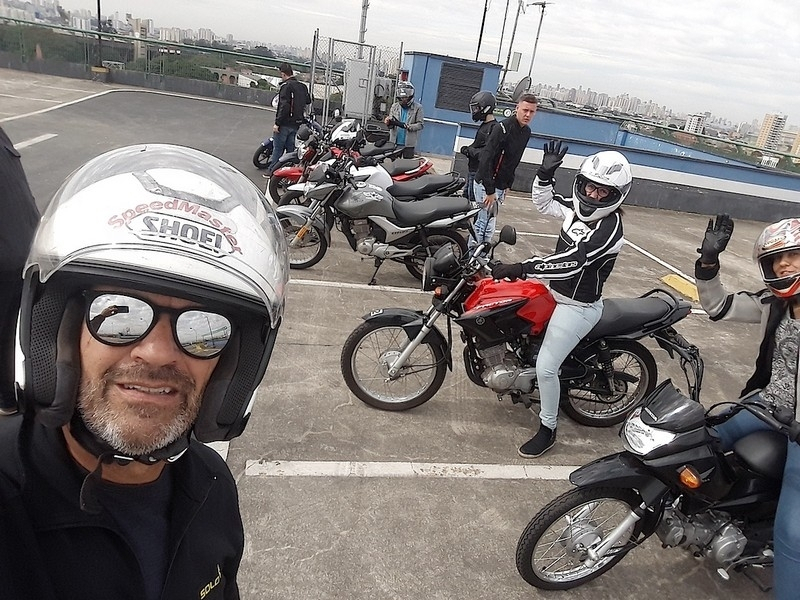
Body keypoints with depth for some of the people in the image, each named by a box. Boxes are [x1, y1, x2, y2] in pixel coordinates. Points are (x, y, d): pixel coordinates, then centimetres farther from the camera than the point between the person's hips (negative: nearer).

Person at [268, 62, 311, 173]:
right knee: (291, 148, 13)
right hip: (296, 123, 7)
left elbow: (284, 106, -20)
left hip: (285, 123, -7)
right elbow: (308, 101, 24)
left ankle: (271, 171, 0)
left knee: (278, 148, -2)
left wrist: (277, 123, -19)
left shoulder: (286, 86, -13)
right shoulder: (303, 86, 10)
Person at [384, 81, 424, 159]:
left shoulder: (417, 108, -2)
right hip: (394, 142, 3)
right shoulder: (394, 106, 8)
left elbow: (420, 125, -7)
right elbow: (391, 125, 9)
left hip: (409, 143, -3)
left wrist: (408, 126, -23)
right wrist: (388, 122, -16)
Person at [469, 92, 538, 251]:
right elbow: (486, 159, -24)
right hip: (486, 184, -8)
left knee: (491, 223, 12)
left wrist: (508, 184, 13)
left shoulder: (526, 132, 8)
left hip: (500, 186, 8)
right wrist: (489, 190, -25)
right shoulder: (504, 128, -18)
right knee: (482, 221, -6)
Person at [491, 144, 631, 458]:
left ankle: (547, 430, 14)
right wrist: (546, 173, -9)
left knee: (546, 368, -7)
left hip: (579, 307, -9)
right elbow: (544, 202, 11)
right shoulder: (579, 207, -2)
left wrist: (518, 269, -44)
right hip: (558, 293, 9)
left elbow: (570, 262, -38)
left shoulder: (608, 226, -27)